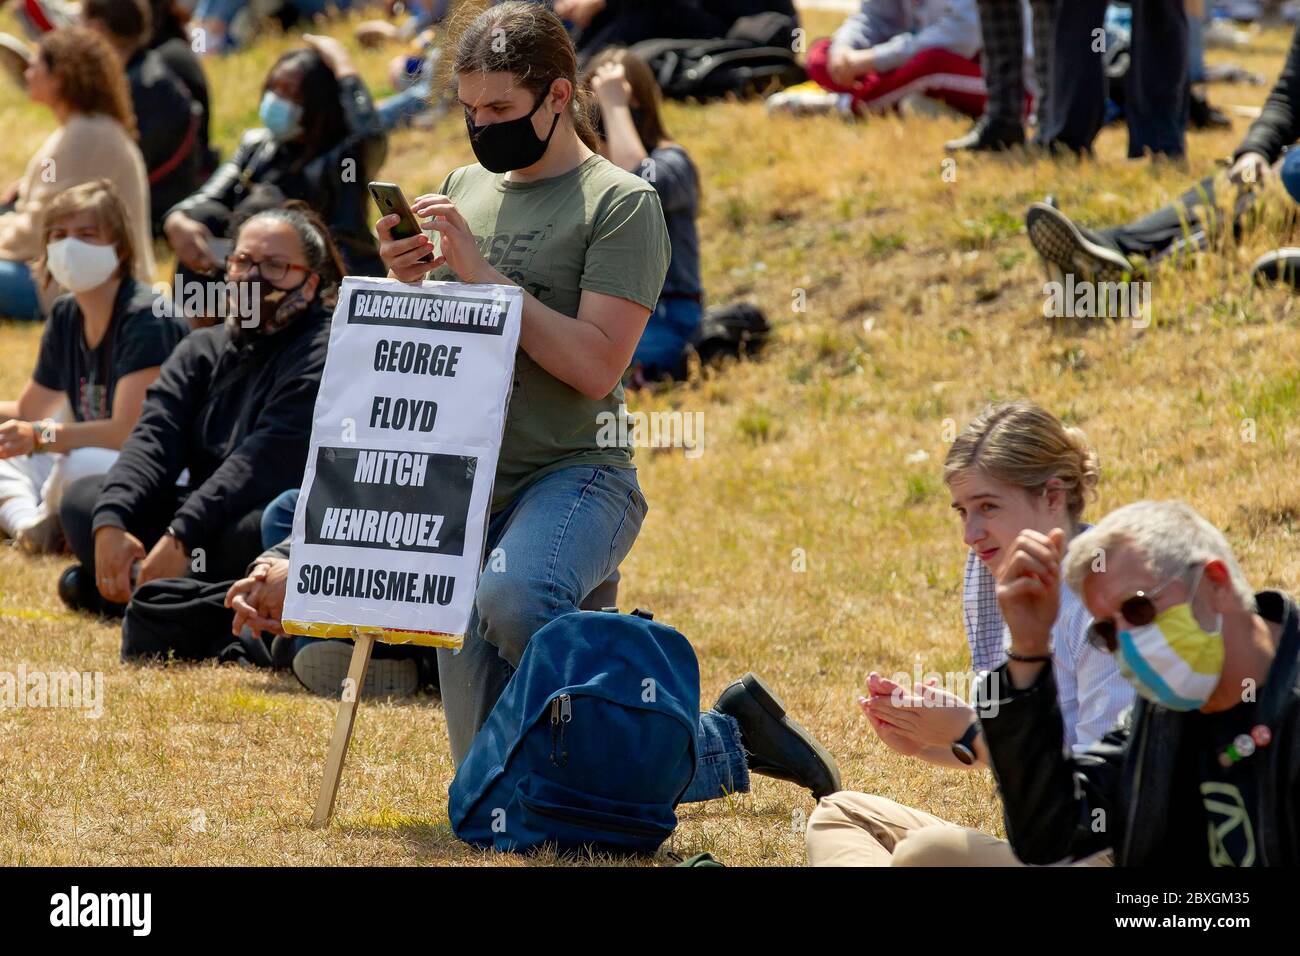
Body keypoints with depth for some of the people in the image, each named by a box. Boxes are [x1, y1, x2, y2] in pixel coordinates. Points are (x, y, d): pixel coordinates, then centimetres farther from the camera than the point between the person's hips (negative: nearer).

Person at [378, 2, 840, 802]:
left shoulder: (622, 203, -5)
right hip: (467, 485, 6)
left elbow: (595, 365, -16)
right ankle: (723, 745, 21)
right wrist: (408, 284, -2)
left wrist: (483, 272, -16)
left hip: (574, 474, -6)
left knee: (515, 600, -42)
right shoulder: (466, 190, 14)